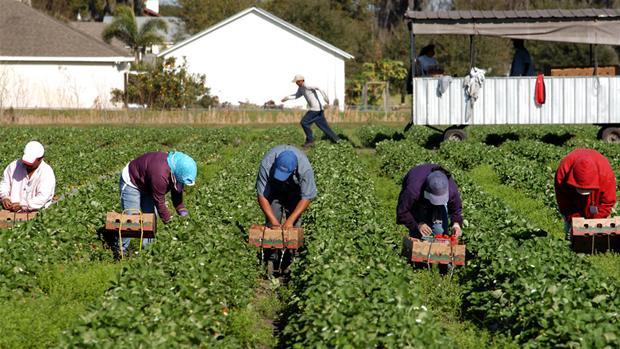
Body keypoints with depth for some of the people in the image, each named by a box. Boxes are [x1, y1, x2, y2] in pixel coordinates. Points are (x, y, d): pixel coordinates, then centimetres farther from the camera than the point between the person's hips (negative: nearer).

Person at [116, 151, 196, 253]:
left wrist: (181, 210, -6)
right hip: (131, 183, -9)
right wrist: (168, 220, -18)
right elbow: (159, 202, -29)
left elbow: (177, 190, 1)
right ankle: (121, 249, 1)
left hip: (146, 185, 9)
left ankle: (147, 245, 18)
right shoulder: (160, 175, -41)